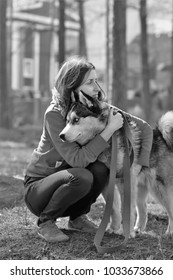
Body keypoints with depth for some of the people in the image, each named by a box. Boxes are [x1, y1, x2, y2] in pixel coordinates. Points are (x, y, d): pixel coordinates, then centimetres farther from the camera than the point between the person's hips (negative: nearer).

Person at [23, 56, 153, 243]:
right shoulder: (54, 115, -24)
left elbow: (144, 128, -2)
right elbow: (77, 159, -31)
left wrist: (142, 164, -15)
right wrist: (110, 129, -31)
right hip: (38, 187, -5)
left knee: (100, 169, -24)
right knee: (82, 177, -33)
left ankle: (77, 217, 0)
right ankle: (45, 222, -9)